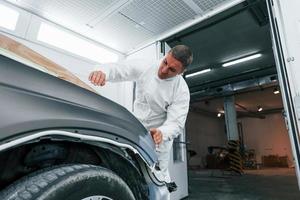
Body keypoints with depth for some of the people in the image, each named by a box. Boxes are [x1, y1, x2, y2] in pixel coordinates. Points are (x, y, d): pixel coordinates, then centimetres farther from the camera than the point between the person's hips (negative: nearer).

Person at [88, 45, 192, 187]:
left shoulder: (181, 91, -20)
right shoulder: (145, 67, -13)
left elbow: (176, 123, -22)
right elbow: (117, 68, -15)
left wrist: (161, 133, -44)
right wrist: (103, 72, -38)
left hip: (159, 137, -3)